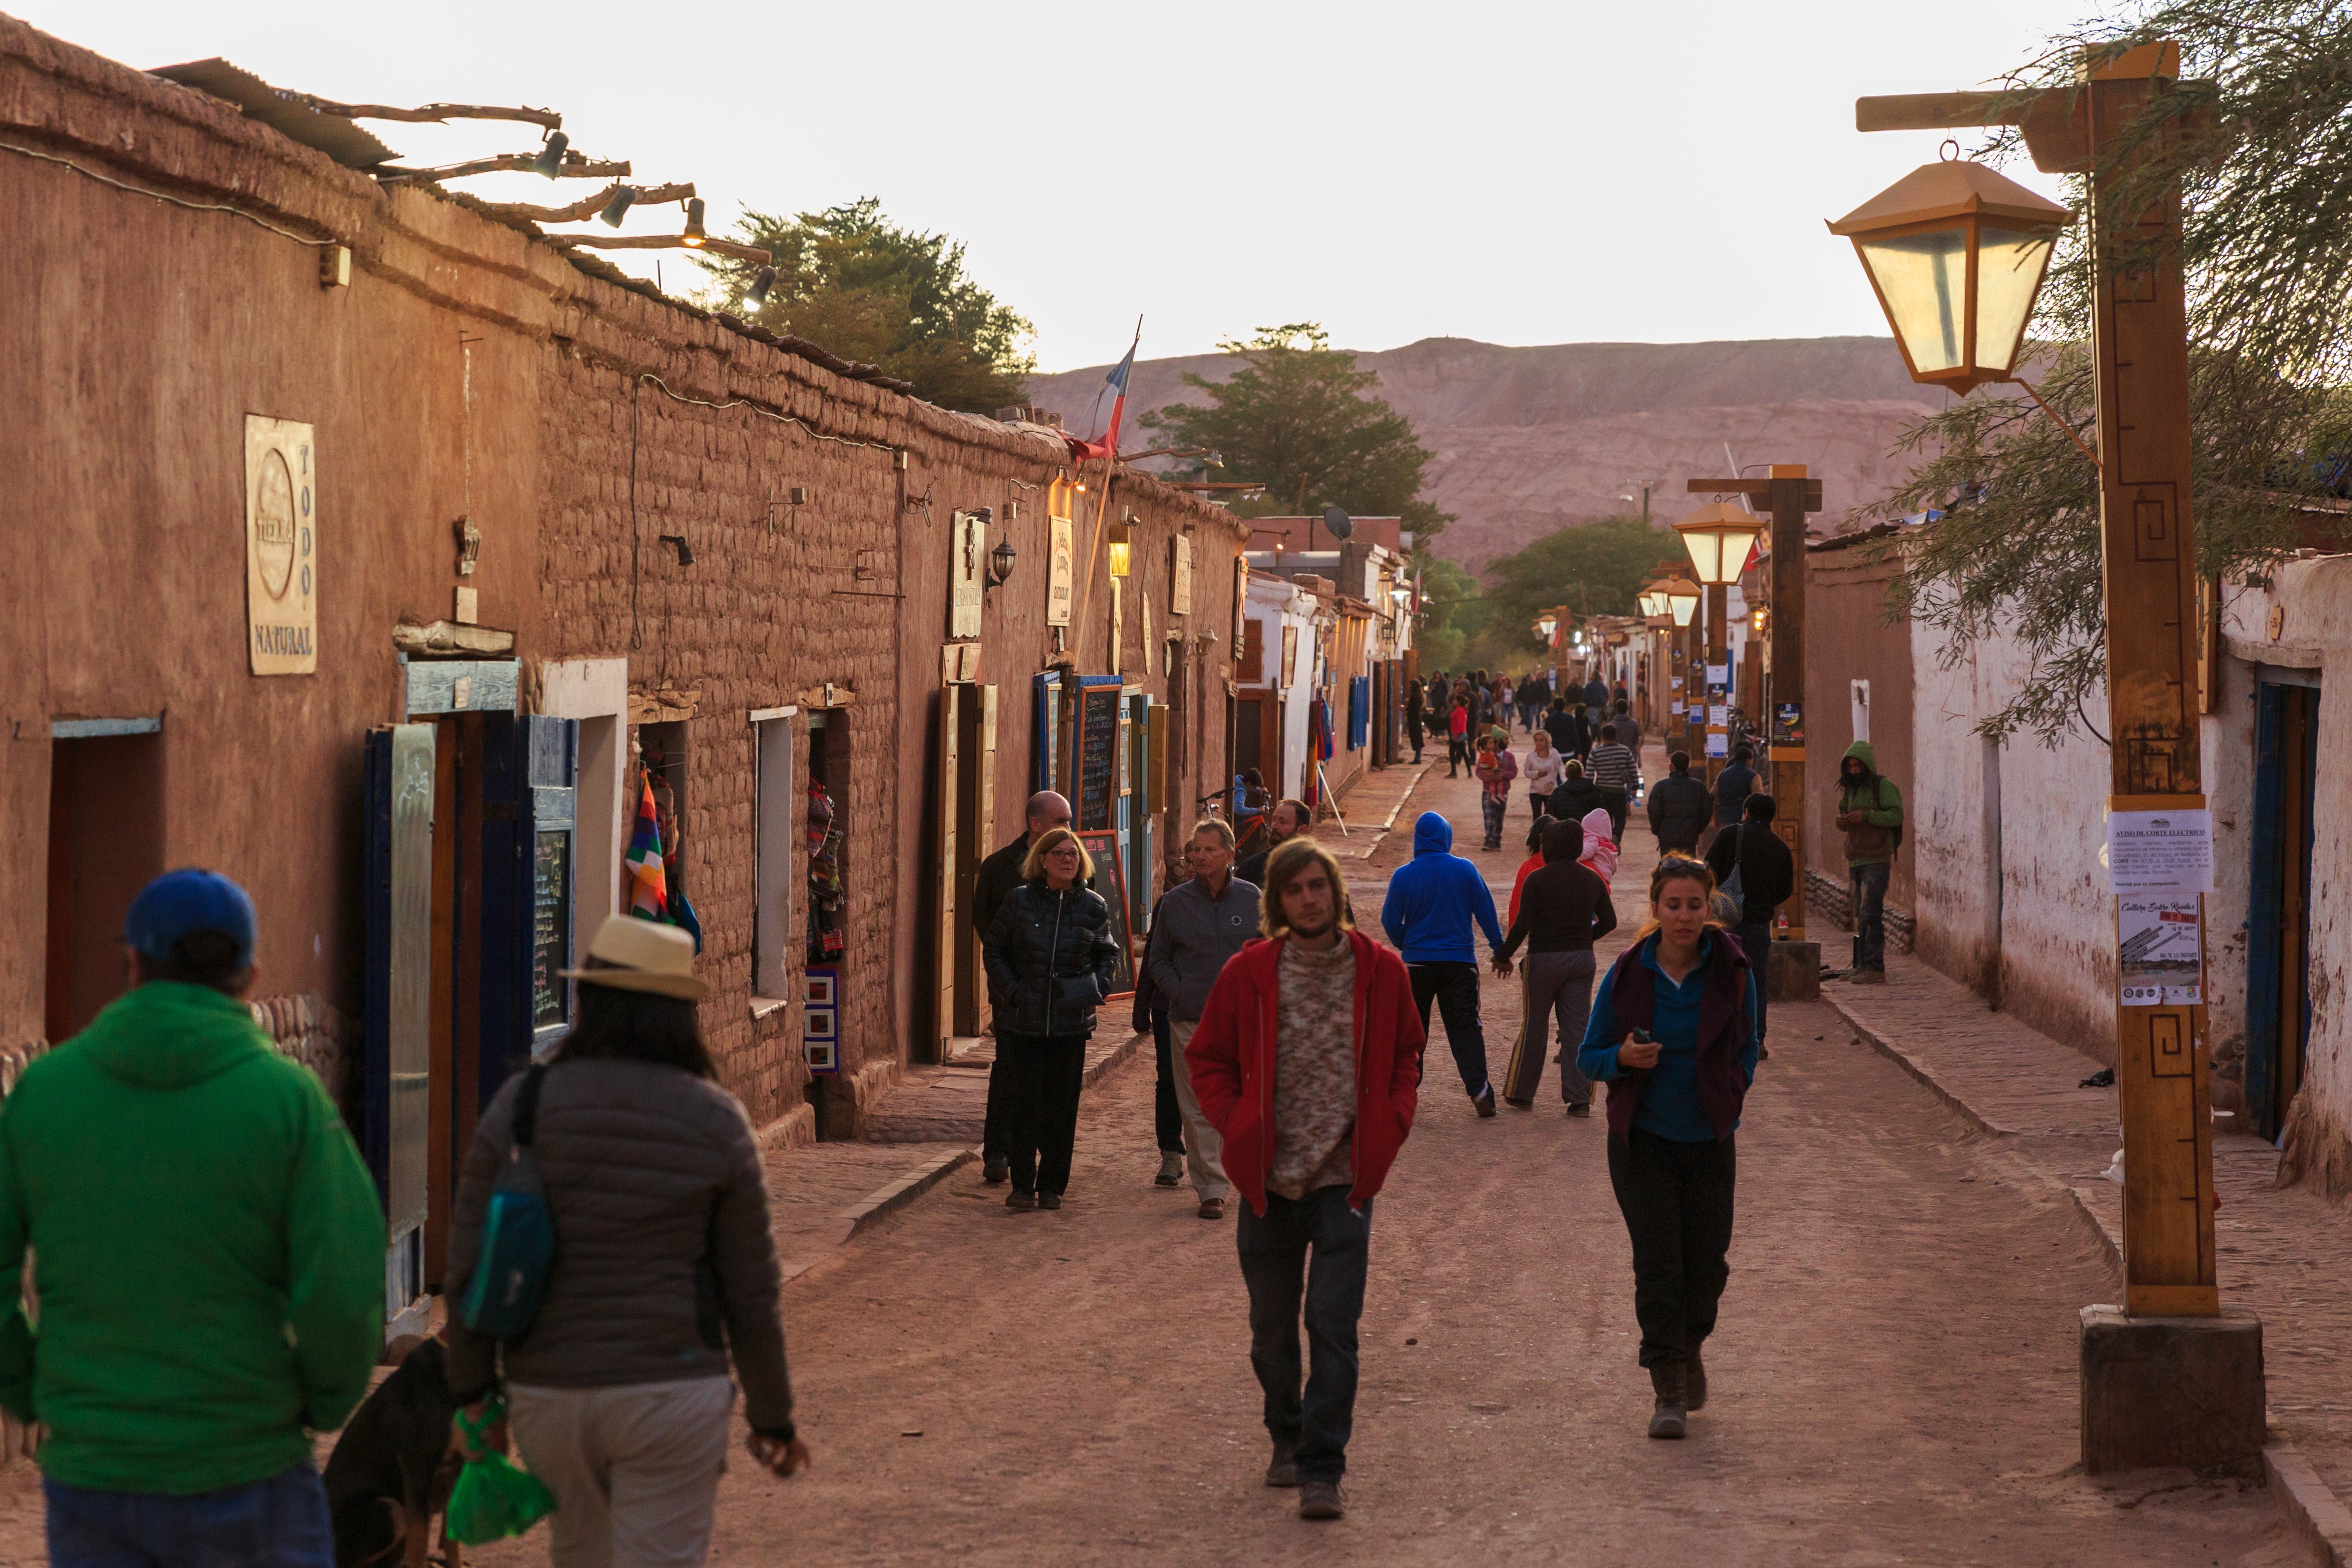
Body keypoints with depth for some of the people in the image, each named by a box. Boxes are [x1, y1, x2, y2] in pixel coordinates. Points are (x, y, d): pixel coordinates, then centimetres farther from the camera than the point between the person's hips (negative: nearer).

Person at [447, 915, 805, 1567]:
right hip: (670, 1391, -2)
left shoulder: (521, 1105, -4)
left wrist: (472, 1391, 8)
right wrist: (771, 1416, 8)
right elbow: (751, 1289, -2)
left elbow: (470, 1261, -2)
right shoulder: (715, 1122, -6)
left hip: (546, 1392, 2)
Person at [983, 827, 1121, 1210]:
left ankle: (1051, 1185, 15)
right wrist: (1012, 990, -5)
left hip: (1072, 1021, 1)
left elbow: (1108, 954, 16)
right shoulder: (1019, 901, 0)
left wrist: (1097, 989, -1)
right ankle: (1022, 1185, 3)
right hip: (1026, 1020, -1)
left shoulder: (1093, 906, 4)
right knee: (1028, 1102, -4)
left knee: (1062, 1105, 4)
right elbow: (993, 951, 7)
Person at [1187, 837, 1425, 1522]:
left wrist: (1389, 1125, -1)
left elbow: (1405, 1057, 13)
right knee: (1271, 1329, 13)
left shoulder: (1380, 971, -1)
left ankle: (1322, 1469, -4)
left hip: (1345, 1178, -1)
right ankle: (1287, 1437, 36)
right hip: (1269, 1178, 1)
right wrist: (1236, 1125, -5)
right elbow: (1207, 1059, 8)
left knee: (1333, 1326, -9)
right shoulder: (1248, 973, -2)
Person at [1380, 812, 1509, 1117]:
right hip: (1460, 962, 0)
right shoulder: (1465, 870, -5)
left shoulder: (1403, 875, -4)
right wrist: (1499, 948, 11)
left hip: (1417, 963, 0)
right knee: (1466, 1027, 5)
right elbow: (1486, 911, 0)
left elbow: (1390, 920, -1)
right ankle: (1478, 1089, -4)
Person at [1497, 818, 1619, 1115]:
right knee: (1577, 1029, 5)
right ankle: (1579, 1099, 0)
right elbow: (1609, 921, 7)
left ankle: (1521, 1093, 19)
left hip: (1544, 959, -3)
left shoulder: (1537, 880, -11)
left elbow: (1522, 924, -15)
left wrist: (1504, 954, -3)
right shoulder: (1592, 880, 3)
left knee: (1535, 1027, 9)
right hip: (1583, 958, 3)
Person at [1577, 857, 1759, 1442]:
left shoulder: (1731, 970, -4)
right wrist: (1623, 1058, -19)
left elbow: (1746, 1047, 11)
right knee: (1657, 1264, -7)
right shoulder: (1627, 974, -6)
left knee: (1706, 1263, 6)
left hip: (1709, 1139, 1)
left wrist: (1731, 1096, -4)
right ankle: (1668, 1391, 0)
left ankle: (1689, 1347, 37)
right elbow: (1588, 1057, 1)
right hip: (1643, 1139, -1)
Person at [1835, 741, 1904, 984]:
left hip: (1876, 860, -7)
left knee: (1871, 914, -13)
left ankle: (1874, 968, -16)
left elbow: (1897, 815, -15)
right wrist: (1841, 820, -1)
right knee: (1861, 916, 6)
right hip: (1855, 861, 7)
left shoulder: (1883, 786, -5)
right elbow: (1843, 818, 23)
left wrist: (1866, 816, -22)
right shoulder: (1850, 789, 18)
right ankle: (1862, 965, 7)